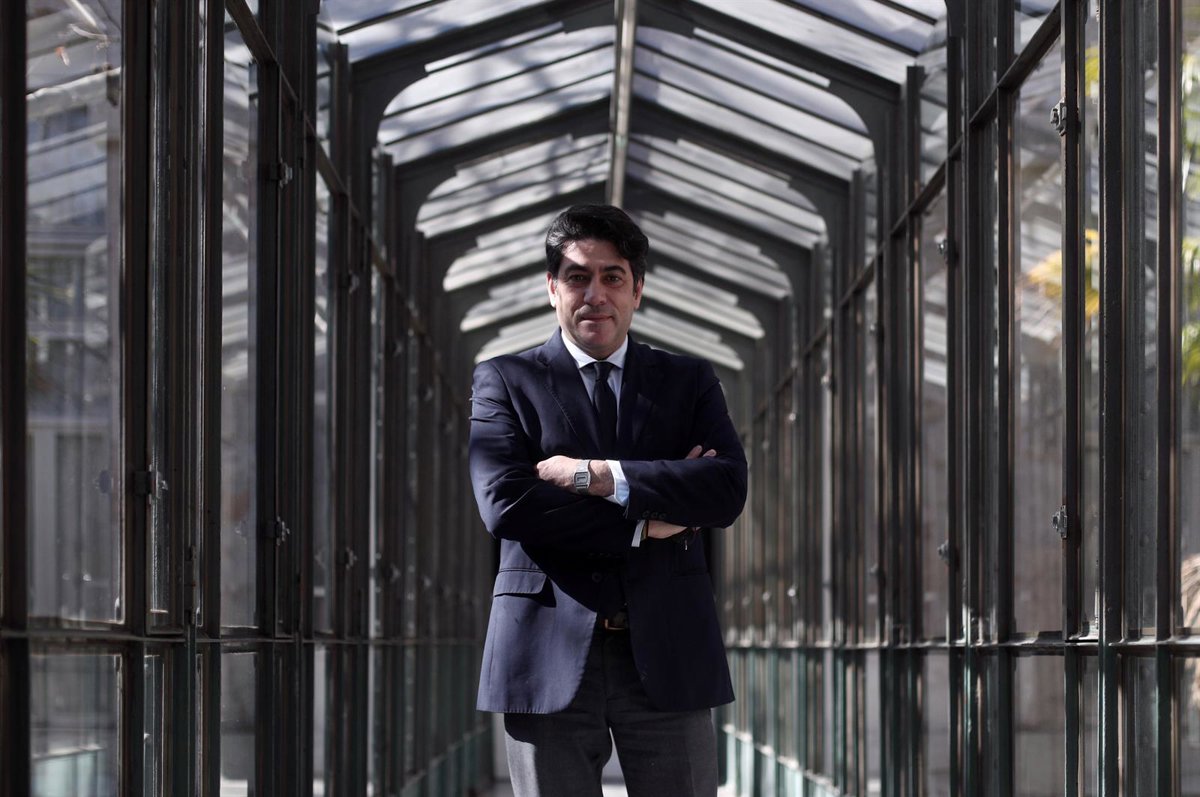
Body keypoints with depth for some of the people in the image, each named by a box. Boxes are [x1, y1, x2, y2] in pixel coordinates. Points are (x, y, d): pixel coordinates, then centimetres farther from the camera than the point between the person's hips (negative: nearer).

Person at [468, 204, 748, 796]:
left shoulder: (689, 381, 14)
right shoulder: (505, 382, 8)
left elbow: (727, 491, -4)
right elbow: (504, 504, -9)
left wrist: (597, 475, -12)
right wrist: (643, 521, -9)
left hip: (668, 653, 1)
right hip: (550, 654, -1)